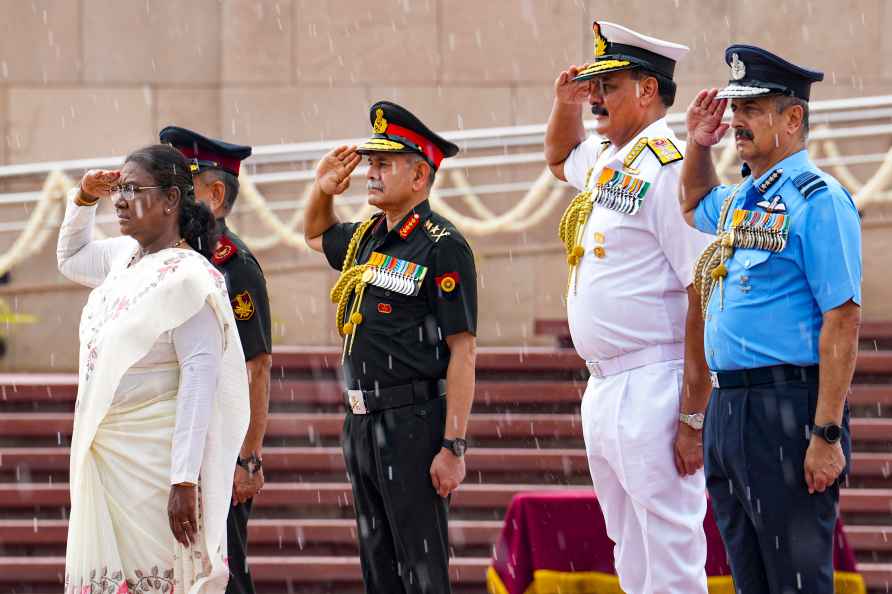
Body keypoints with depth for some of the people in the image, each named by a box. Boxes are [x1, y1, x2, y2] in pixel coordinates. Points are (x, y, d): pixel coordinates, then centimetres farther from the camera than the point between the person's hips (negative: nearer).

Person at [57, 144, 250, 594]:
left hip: (155, 458, -9)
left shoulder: (187, 276, -15)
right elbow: (70, 259, 35)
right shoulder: (125, 255, 12)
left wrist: (185, 481, -26)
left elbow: (200, 377, -21)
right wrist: (84, 199, 17)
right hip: (106, 453, 9)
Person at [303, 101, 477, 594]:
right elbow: (316, 236, 38)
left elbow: (462, 353, -15)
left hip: (412, 424, -8)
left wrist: (454, 447, -20)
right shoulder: (365, 238, 13)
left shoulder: (443, 247, -11)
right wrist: (323, 189, 16)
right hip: (361, 422, 8)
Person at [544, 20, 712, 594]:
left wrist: (694, 416, -22)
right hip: (603, 390, 10)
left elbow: (707, 296, -20)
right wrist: (565, 103, 17)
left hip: (654, 393, -10)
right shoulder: (607, 159, 13)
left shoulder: (671, 168, -16)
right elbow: (560, 156, 39)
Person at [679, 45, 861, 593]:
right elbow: (695, 205, 42)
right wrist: (698, 144, 21)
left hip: (786, 409, -9)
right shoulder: (739, 200, 16)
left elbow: (842, 322, -18)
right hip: (728, 406, 9)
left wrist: (826, 435, -23)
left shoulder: (818, 199, -12)